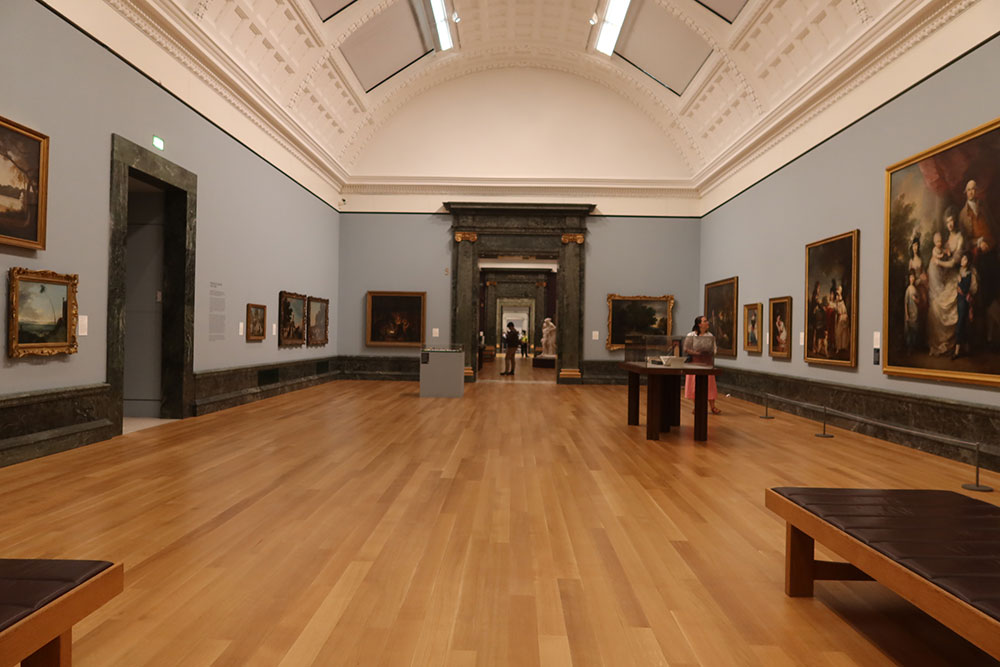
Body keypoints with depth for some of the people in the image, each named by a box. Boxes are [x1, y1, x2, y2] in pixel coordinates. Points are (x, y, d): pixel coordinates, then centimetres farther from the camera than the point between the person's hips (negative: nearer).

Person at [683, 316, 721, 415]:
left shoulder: (710, 336, 6)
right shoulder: (691, 335, -4)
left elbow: (714, 350, 10)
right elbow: (686, 350, -6)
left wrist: (709, 353, -10)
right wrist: (696, 353, -15)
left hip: (707, 363, 2)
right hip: (695, 363, -2)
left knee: (710, 384, 0)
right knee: (695, 384, 3)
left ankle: (712, 407, 7)